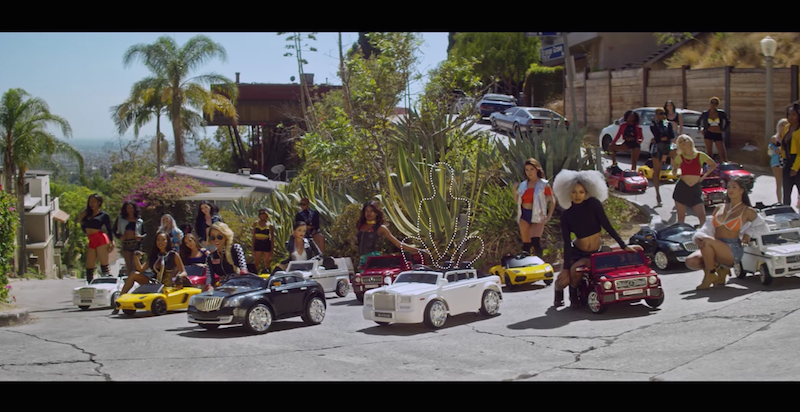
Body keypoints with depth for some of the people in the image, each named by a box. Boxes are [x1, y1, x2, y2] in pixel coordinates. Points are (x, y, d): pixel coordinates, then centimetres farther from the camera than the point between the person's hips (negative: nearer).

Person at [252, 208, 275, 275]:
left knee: (267, 263, 6)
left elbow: (272, 238, 5)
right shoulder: (256, 224, 6)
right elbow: (253, 236, 9)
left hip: (266, 244, -1)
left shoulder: (270, 225, 1)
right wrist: (253, 249, 4)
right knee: (257, 263, 1)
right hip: (258, 244, 1)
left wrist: (272, 250, 1)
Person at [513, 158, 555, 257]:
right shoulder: (523, 185, 10)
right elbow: (516, 200, 17)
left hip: (537, 216, -4)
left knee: (535, 241, -21)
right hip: (524, 215, 4)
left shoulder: (543, 185, -2)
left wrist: (548, 217, -8)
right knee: (526, 243, 7)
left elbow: (552, 201, 0)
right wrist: (515, 190, 0)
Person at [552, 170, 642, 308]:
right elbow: (566, 243, -10)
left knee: (575, 270, -28)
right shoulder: (566, 215, -6)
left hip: (594, 254, -1)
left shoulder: (593, 204, -10)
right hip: (576, 251, 1)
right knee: (563, 279, -19)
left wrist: (624, 246, -14)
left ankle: (574, 295, 3)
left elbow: (607, 227, -10)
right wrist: (566, 267, -16)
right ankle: (558, 292, 19)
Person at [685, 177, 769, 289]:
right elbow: (708, 227, 9)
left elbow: (764, 227, 9)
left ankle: (710, 275, -13)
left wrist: (749, 233, -8)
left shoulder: (747, 211, 4)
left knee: (707, 241, -34)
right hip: (716, 248, 5)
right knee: (690, 261, -22)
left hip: (733, 250, -5)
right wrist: (698, 237, -12)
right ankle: (719, 268, 2)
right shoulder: (719, 208, 16)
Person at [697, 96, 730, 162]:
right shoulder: (705, 114, 0)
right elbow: (698, 121, 17)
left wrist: (724, 130, 5)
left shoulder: (721, 113, -1)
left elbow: (728, 122, 13)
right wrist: (701, 129, 7)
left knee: (722, 153, -4)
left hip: (718, 134, 0)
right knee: (709, 152, 1)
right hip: (708, 134, 0)